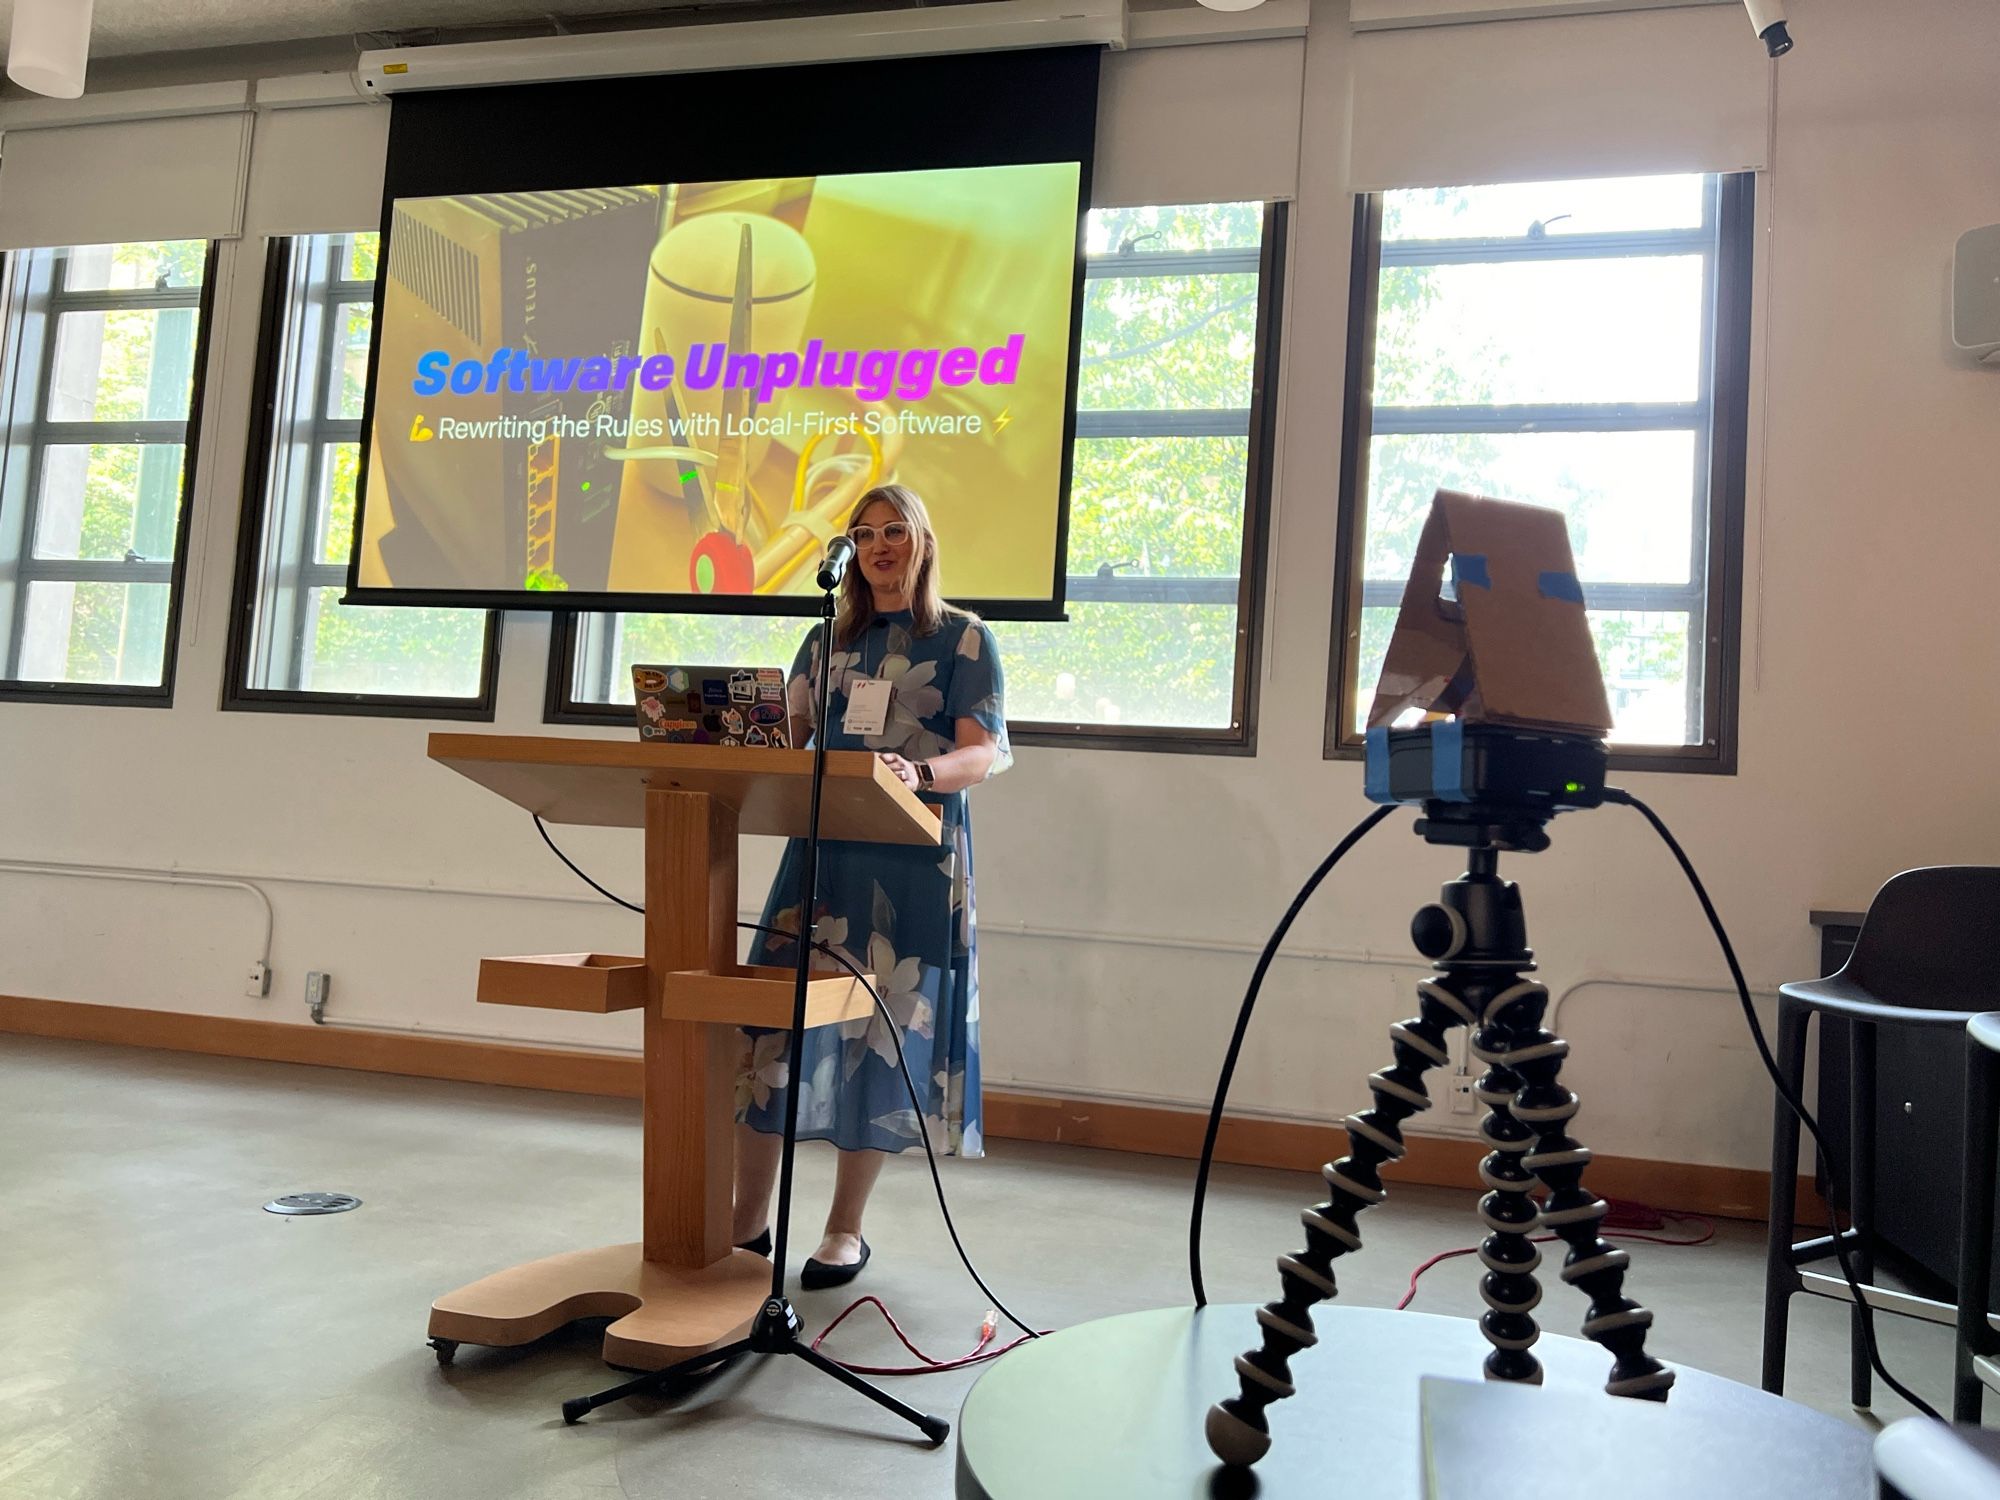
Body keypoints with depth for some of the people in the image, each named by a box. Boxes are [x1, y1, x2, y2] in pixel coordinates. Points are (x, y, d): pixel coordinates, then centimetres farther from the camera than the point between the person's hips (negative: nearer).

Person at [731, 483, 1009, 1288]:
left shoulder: (964, 639, 2)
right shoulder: (829, 639, 16)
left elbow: (988, 752, -8)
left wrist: (919, 773, -29)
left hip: (914, 859, -3)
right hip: (822, 848, 4)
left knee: (881, 1034, 1)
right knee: (774, 1017, -2)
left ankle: (845, 1230, 15)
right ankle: (748, 1221, 11)